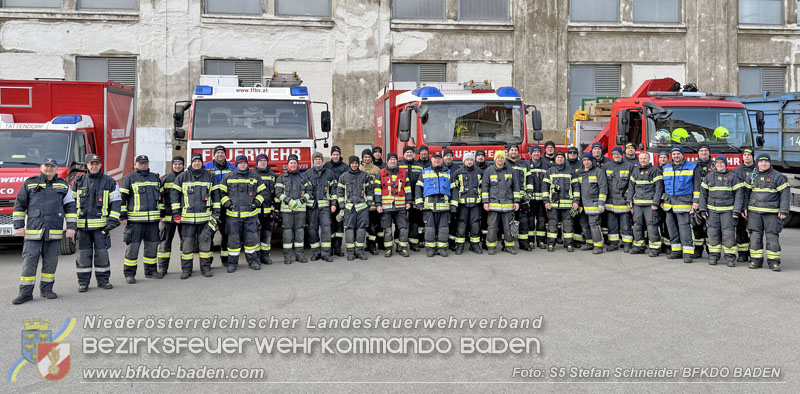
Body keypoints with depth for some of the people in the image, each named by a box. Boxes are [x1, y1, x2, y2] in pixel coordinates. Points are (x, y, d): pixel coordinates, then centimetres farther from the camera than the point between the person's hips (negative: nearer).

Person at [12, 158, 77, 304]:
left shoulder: (63, 185, 11)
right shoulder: (29, 184, 8)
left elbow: (70, 207, 9)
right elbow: (19, 205, 9)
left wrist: (71, 226, 0)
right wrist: (19, 225, 1)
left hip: (54, 231, 1)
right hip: (33, 230, -1)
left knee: (51, 260, 5)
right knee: (29, 260, -4)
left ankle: (46, 289, 17)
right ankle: (25, 293, 1)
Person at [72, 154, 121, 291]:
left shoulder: (109, 182, 3)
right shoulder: (78, 182, 10)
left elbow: (116, 202, 1)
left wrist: (113, 220, -9)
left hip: (100, 225, -1)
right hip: (82, 225, 2)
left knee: (101, 252, 1)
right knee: (83, 253, 4)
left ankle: (103, 279, 13)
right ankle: (83, 281, 12)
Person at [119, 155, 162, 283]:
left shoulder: (155, 178, 15)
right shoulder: (129, 178, 0)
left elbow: (160, 196, 22)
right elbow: (122, 198, -1)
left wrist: (161, 214, 18)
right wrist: (123, 216, -6)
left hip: (153, 219, 5)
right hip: (135, 220, -4)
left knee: (152, 245, 9)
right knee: (133, 246, -2)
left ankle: (150, 270, 21)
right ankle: (129, 273, 5)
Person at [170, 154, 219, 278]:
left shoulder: (210, 176, 9)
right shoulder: (182, 177, 5)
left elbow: (215, 195, 13)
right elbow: (174, 194, 5)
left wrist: (216, 212, 7)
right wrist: (176, 214, 0)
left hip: (205, 216, 1)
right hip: (187, 216, -1)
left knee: (205, 242, 3)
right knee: (186, 243, 2)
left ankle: (205, 268, 13)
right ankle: (186, 269, 11)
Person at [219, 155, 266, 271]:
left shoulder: (255, 177, 9)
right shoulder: (228, 177, 7)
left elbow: (262, 192, 14)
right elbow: (221, 192, 10)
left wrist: (256, 202, 0)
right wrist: (227, 203, -3)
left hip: (251, 215, 1)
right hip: (233, 215, -1)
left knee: (251, 238, 2)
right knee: (233, 239, 1)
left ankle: (252, 260, 16)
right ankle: (232, 263, 11)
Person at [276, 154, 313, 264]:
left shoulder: (303, 177, 12)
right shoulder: (282, 178, 6)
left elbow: (309, 190, 10)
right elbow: (278, 192, -2)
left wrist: (303, 199, -7)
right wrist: (289, 201, -15)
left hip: (300, 209, 2)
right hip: (286, 209, -2)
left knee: (300, 230, 4)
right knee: (287, 231, -2)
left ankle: (299, 253, 10)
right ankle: (287, 255, 3)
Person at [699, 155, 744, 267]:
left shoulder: (733, 177, 3)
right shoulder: (709, 177, 10)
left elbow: (739, 194, 0)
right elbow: (703, 193, 10)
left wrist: (736, 211, -8)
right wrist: (702, 209, 2)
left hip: (728, 210, -2)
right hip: (712, 210, 2)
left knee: (728, 233, -6)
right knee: (713, 233, 2)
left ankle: (730, 257, 0)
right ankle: (713, 255, 10)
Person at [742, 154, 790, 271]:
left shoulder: (778, 177, 1)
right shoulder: (752, 176, 11)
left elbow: (785, 194, -3)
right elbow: (746, 192, 18)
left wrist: (784, 211, -10)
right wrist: (745, 207, 10)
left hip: (772, 213, -3)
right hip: (754, 212, 3)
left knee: (772, 237, -4)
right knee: (755, 237, 2)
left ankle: (774, 262, 4)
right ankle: (756, 260, 9)